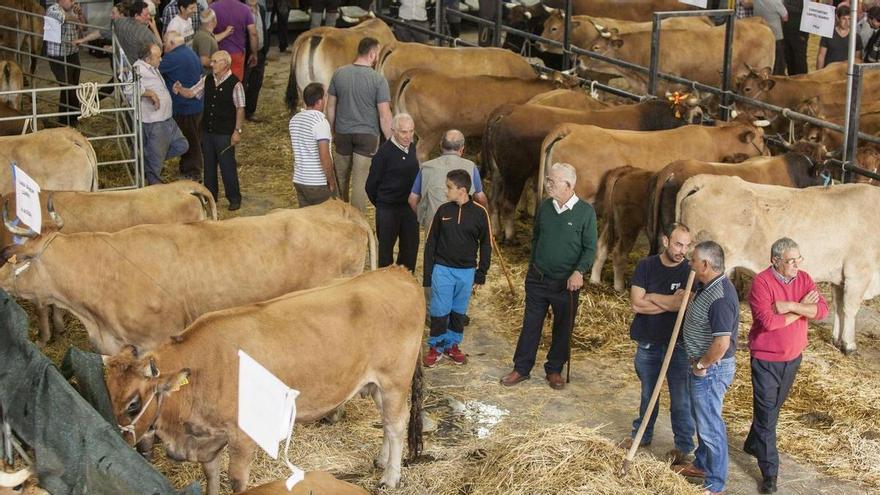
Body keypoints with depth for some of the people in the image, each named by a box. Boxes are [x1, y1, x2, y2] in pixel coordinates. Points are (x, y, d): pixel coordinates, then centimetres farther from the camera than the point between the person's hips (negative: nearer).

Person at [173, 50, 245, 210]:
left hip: (225, 133, -6)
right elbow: (191, 93, 6)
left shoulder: (235, 84, -14)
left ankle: (234, 198, 13)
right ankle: (210, 195, 29)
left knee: (228, 166, 0)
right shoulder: (207, 81, 4)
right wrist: (180, 89, -16)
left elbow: (240, 109, -12)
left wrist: (237, 131, -14)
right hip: (207, 131, 6)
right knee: (209, 164, 15)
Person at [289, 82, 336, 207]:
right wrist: (332, 181, -11)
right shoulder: (320, 121, -17)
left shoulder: (294, 119, 7)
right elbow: (324, 156, -20)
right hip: (319, 183, -7)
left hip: (298, 180, 7)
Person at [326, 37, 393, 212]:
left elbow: (330, 106, 4)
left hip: (343, 133, 4)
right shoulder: (378, 79, -14)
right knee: (360, 181, 3)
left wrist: (330, 130, 16)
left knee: (340, 178, 19)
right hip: (367, 135, -4)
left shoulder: (339, 73, -3)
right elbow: (384, 114, -14)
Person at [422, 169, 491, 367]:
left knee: (459, 312, 11)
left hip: (466, 271, 0)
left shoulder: (479, 213, -6)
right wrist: (428, 274, -1)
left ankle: (453, 345, 28)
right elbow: (430, 242, 2)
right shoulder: (443, 210, -3)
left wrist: (481, 275, 2)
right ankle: (435, 347, 15)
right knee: (439, 311, 1)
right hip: (442, 269, 0)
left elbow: (486, 245, 2)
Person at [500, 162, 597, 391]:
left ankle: (554, 370, 25)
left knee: (563, 329, 10)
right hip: (537, 278, 3)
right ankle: (521, 368, 18)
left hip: (566, 283, -3)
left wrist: (579, 272, -23)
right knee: (530, 325, 8)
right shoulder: (544, 207, 0)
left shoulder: (585, 212, -12)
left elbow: (590, 248, -9)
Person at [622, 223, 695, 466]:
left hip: (678, 345, -2)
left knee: (681, 398, 6)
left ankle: (683, 445, 20)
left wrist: (652, 297, -13)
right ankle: (642, 434, 37)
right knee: (648, 393, 19)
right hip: (648, 343, 2)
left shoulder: (690, 271, -10)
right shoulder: (646, 266, -4)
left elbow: (683, 304, -23)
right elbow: (636, 304, -13)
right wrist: (671, 302, -17)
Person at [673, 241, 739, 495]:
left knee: (710, 425, 1)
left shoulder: (720, 298, -28)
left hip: (711, 369, -10)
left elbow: (722, 344, -34)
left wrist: (701, 366, -20)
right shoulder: (705, 286, 3)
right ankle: (702, 464, 43)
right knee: (701, 417, 25)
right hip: (700, 365, 10)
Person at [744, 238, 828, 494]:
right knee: (766, 414, -2)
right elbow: (767, 321, -29)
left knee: (773, 408, 22)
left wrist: (790, 306, -27)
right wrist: (803, 308, -18)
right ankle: (769, 473, 5)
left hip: (793, 357, 6)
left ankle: (753, 445, 44)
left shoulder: (804, 278, -2)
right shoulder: (761, 282, -19)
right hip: (766, 359, -6)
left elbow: (822, 310, -14)